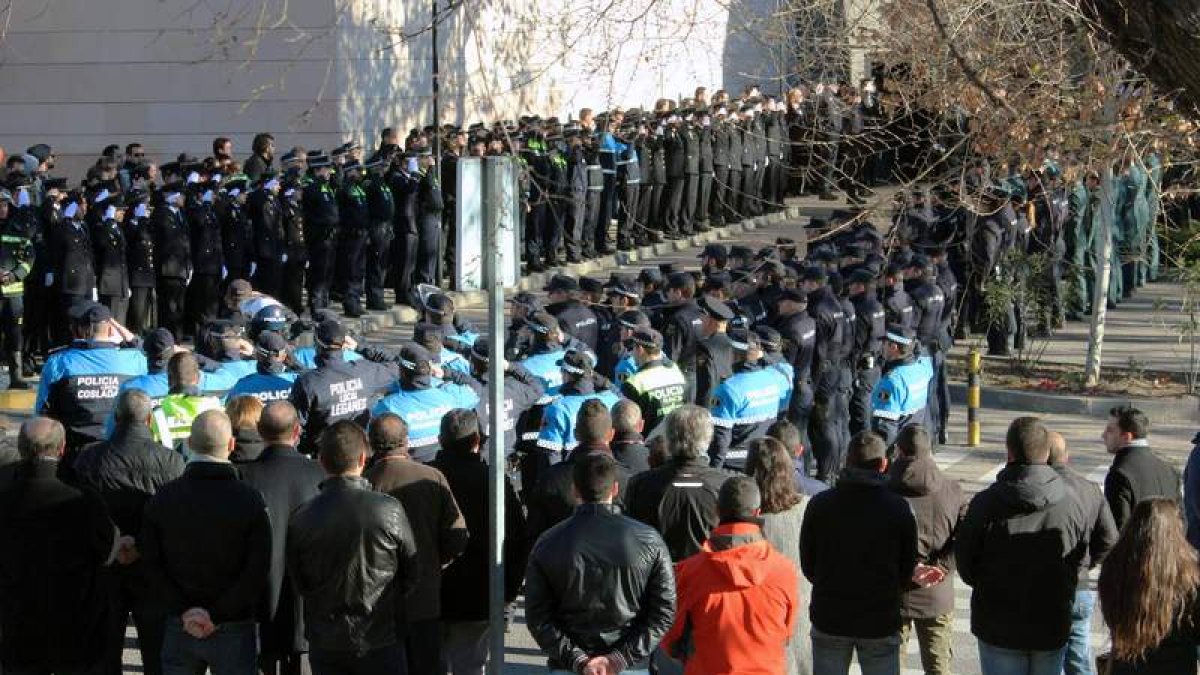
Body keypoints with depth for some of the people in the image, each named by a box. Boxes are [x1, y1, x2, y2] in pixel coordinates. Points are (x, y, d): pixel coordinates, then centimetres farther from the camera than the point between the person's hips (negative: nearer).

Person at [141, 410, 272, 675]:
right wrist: (217, 616, -10)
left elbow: (152, 565, -2)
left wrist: (184, 611, -4)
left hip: (180, 628, 3)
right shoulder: (250, 500, -9)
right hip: (234, 630, -2)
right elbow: (257, 572, -13)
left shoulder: (163, 498, 0)